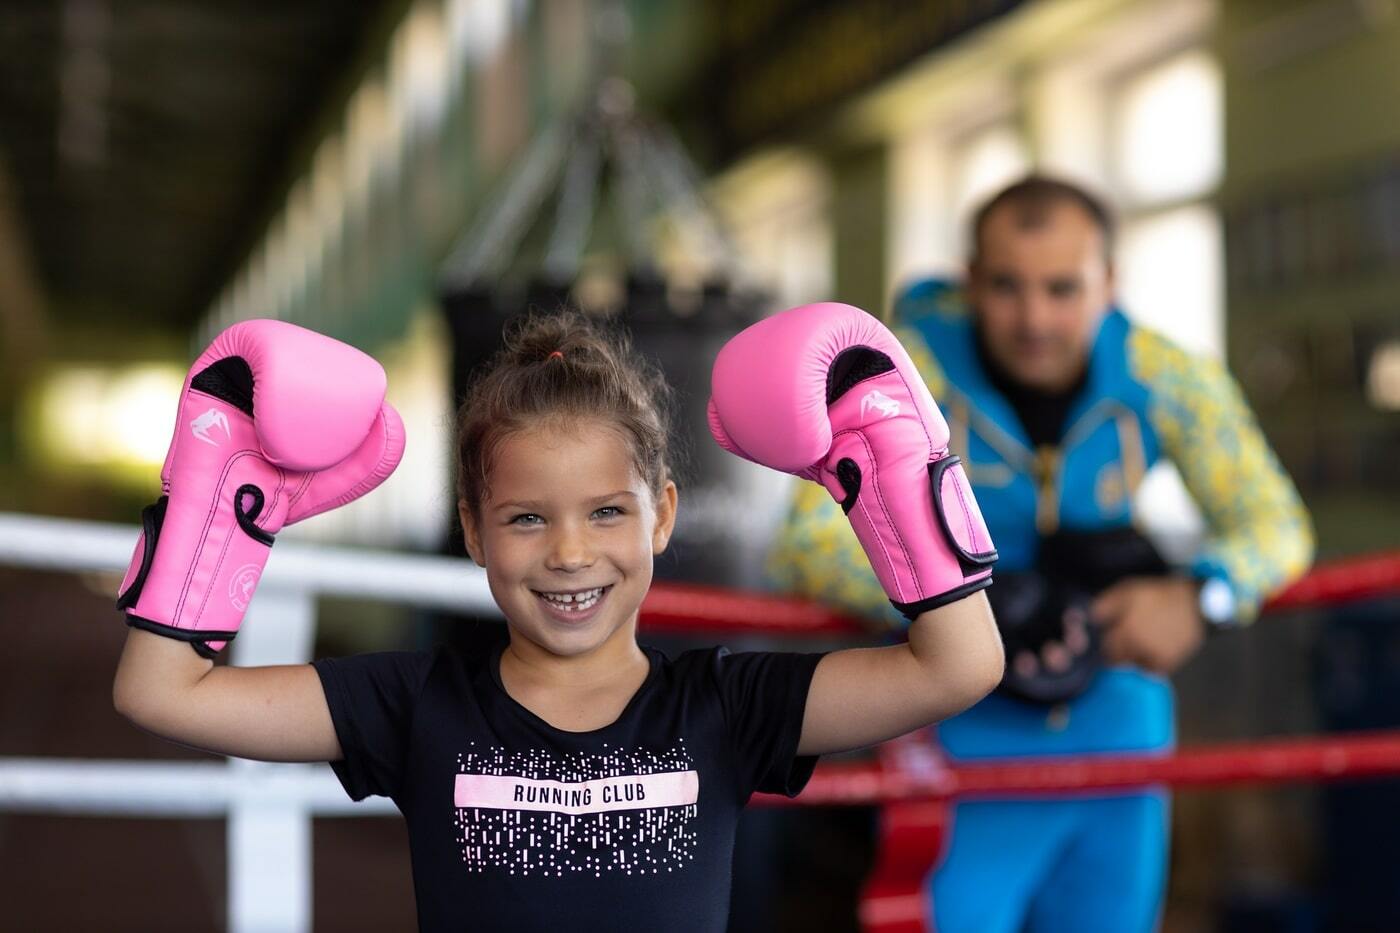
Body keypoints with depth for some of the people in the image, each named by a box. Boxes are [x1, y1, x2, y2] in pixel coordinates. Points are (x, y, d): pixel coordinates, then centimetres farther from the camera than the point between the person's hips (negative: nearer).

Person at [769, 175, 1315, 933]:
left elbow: (1273, 522, -3)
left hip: (1120, 732, 4)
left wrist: (1202, 596, -26)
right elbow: (810, 543, -22)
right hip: (961, 742, -3)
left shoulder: (1167, 380, -8)